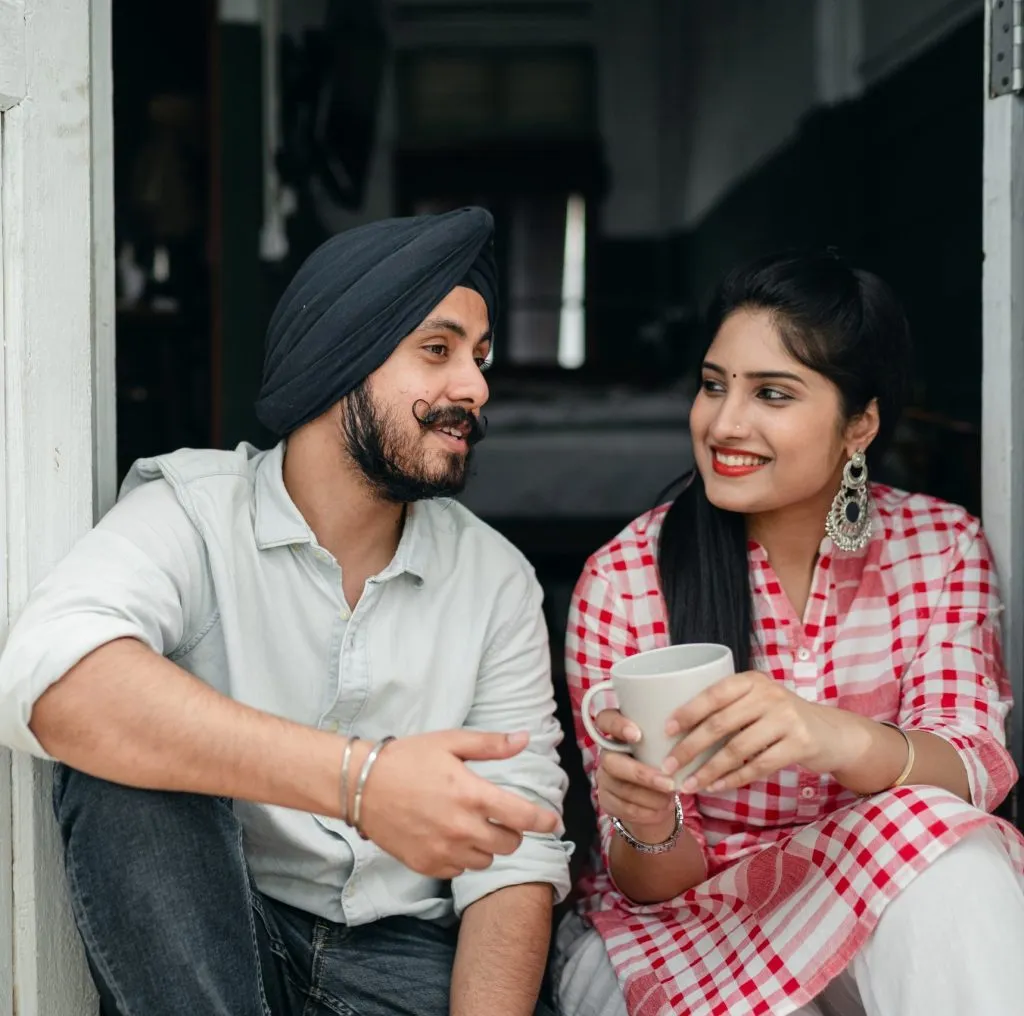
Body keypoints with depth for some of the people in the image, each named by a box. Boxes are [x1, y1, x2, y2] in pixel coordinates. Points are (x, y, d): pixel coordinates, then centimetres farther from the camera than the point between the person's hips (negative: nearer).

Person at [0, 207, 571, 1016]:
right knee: (128, 749, -28)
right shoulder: (191, 511, -8)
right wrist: (360, 777, -38)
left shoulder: (497, 579, 2)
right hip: (199, 943, 0)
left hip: (404, 950, 0)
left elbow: (515, 851, -2)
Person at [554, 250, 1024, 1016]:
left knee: (942, 846, -30)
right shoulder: (622, 582, -9)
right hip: (684, 922, -2)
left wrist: (842, 739, -37)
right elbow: (653, 883, -6)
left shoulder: (940, 546, -2)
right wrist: (646, 828, -31)